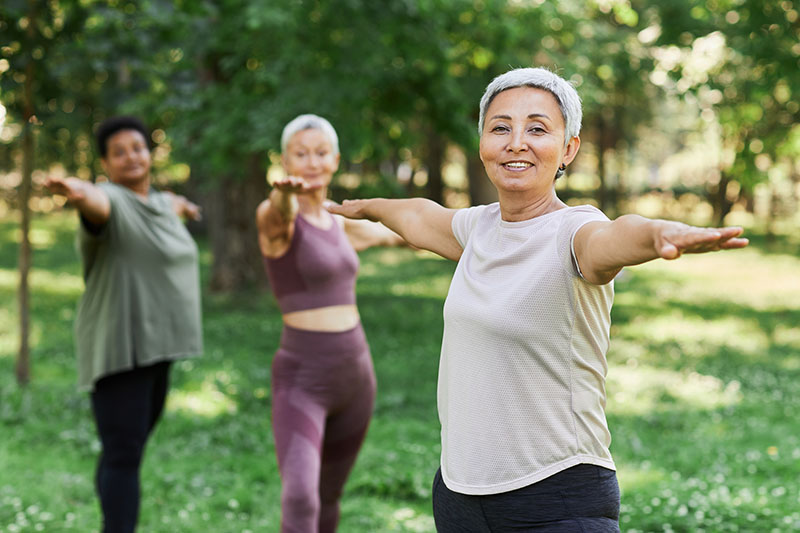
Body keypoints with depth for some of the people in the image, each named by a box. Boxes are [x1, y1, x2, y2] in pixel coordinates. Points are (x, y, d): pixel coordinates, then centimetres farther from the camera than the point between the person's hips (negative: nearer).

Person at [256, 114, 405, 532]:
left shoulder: (339, 224, 11)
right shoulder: (277, 218, -12)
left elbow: (391, 232, 32)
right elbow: (274, 217, -39)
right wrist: (283, 193, -63)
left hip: (354, 373, 7)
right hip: (301, 381, -7)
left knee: (328, 498, 18)